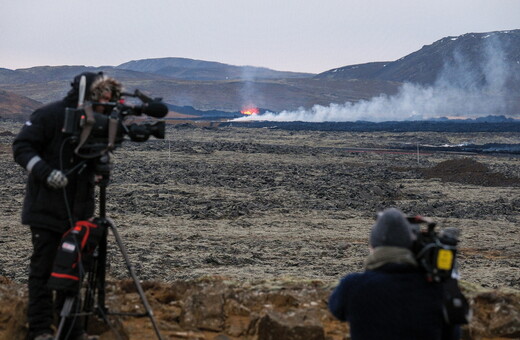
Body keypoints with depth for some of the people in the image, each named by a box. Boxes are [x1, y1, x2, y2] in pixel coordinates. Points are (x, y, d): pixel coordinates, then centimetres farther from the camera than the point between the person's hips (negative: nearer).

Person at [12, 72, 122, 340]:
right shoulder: (49, 116, -11)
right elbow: (21, 147, -10)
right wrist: (46, 172, -22)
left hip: (78, 211, 6)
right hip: (46, 209, -6)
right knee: (43, 269, 1)